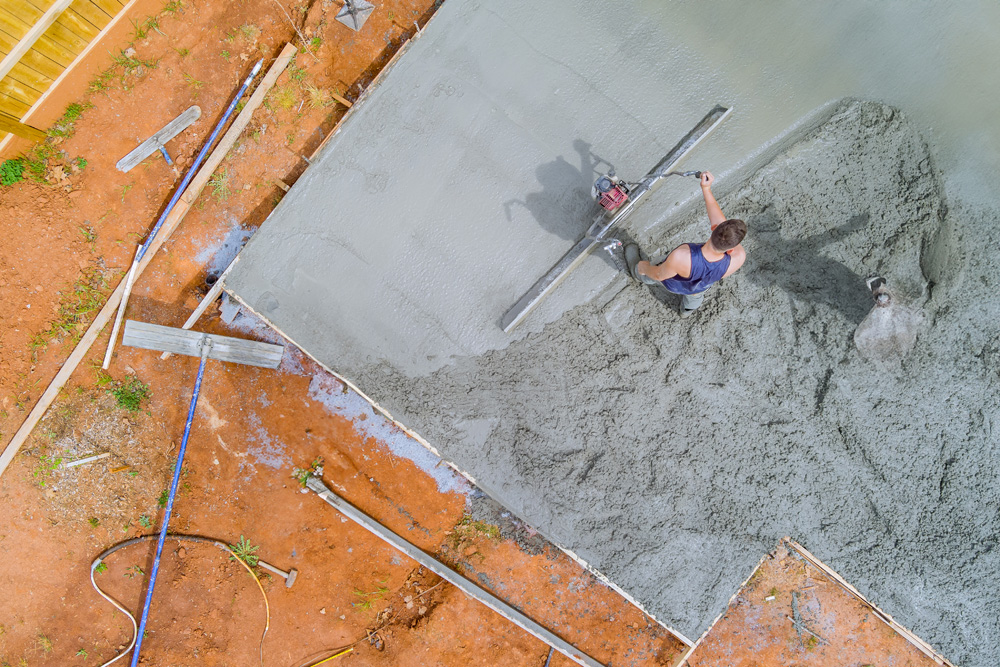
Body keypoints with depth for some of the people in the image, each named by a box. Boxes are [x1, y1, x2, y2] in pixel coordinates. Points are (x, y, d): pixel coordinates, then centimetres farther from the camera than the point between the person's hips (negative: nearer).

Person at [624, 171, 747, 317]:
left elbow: (658, 275, -28)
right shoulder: (738, 257, -43)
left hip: (671, 282, -2)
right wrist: (706, 189, -22)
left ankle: (637, 273, 68)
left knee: (647, 275, 32)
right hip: (699, 287, 3)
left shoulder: (681, 257, -51)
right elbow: (717, 218, -27)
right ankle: (688, 308, 73)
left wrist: (643, 268, -6)